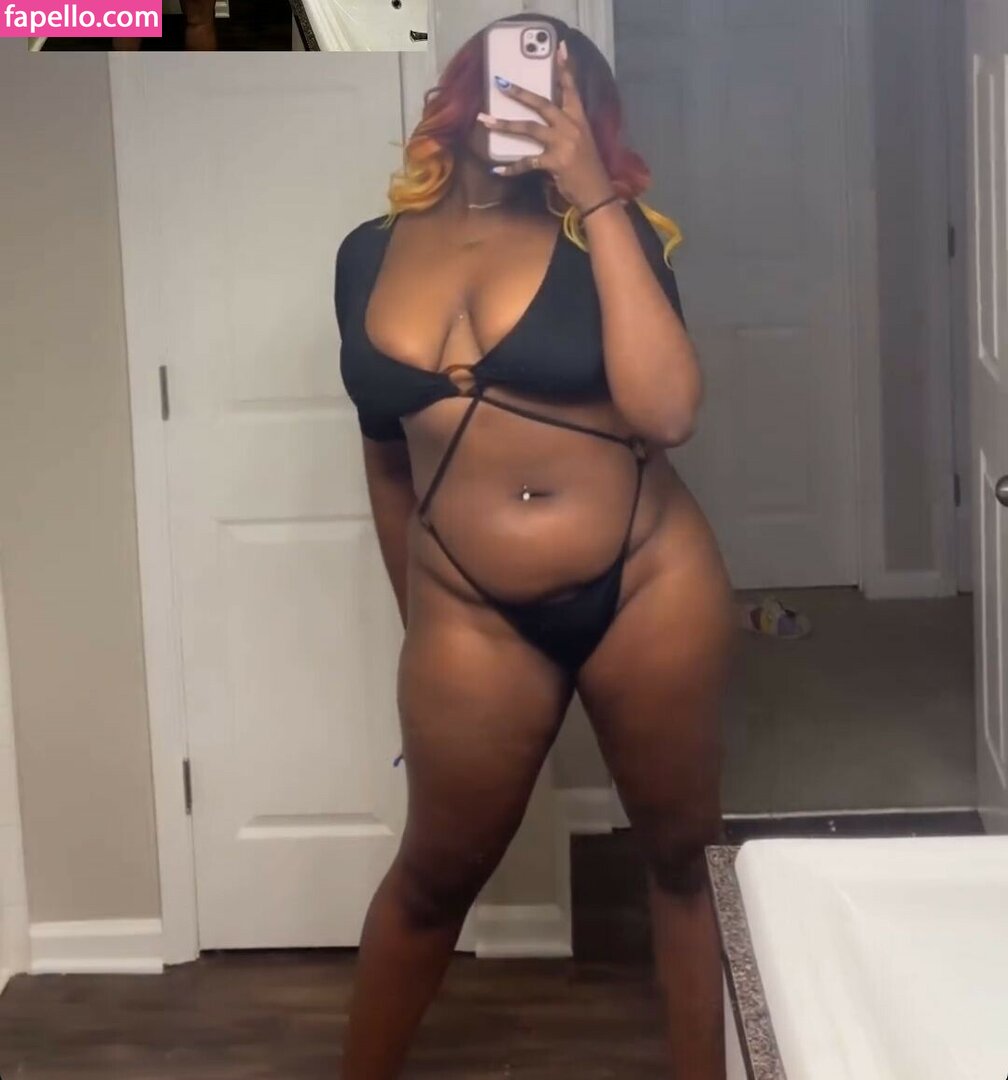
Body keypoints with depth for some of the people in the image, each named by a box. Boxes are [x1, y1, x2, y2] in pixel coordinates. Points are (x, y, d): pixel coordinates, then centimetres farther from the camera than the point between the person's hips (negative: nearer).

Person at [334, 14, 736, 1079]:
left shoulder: (604, 229, -4)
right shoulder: (370, 255, 4)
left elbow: (664, 411, -20)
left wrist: (596, 198, -19)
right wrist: (415, 621, 18)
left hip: (650, 584, -1)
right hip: (471, 616, 2)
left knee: (683, 851, 13)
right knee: (436, 874, 16)